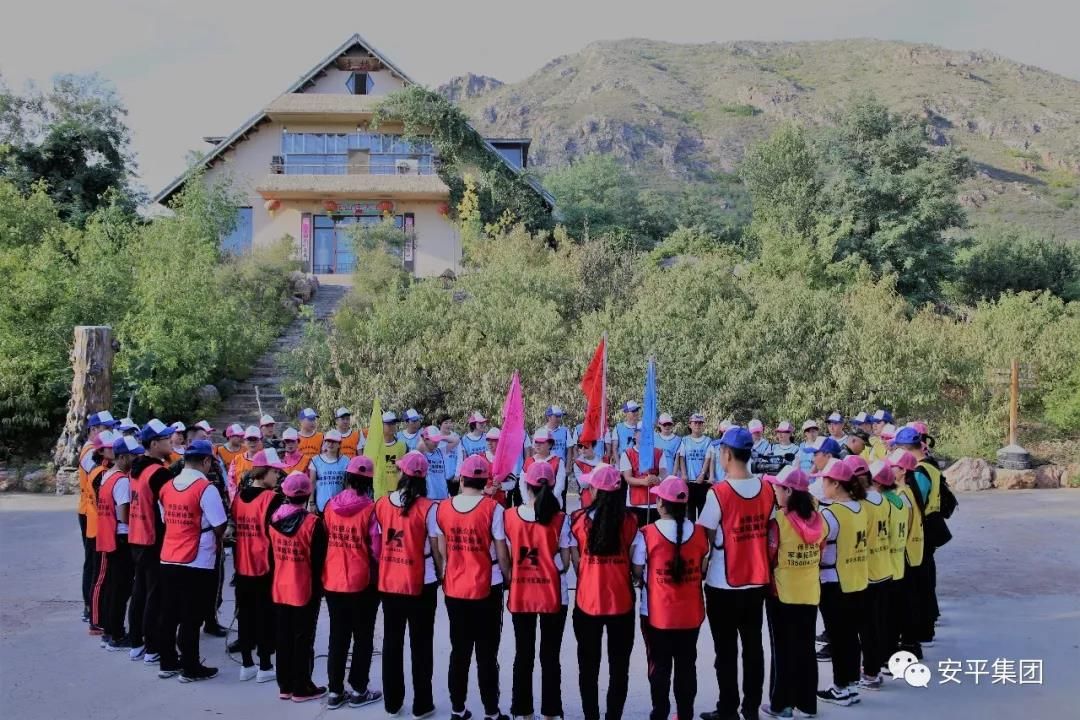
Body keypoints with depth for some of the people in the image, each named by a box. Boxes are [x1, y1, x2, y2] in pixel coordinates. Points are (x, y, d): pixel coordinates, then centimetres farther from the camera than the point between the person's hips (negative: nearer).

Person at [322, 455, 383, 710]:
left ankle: (335, 691, 21)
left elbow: (325, 542, 6)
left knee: (337, 637, 15)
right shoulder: (370, 508, -15)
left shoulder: (330, 505, -2)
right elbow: (376, 549, -14)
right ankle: (358, 691, 17)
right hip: (363, 583, -4)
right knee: (363, 638, 11)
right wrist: (378, 574, 4)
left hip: (333, 581, 4)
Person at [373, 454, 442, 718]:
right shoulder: (427, 507, -12)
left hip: (388, 583, 4)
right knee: (420, 644, 8)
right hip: (420, 584, -4)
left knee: (392, 642, 14)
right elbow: (436, 549, -7)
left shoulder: (380, 504, -1)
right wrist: (441, 574, 8)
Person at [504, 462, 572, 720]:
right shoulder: (560, 519, -11)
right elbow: (565, 563, -6)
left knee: (523, 656, 14)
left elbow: (508, 557, 1)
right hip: (552, 596, -2)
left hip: (520, 595, 2)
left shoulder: (509, 516, -6)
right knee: (550, 657, 9)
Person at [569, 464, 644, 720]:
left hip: (588, 600, 0)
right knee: (619, 668, 13)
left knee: (588, 667, 15)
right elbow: (637, 567, -5)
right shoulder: (631, 521, -9)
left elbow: (575, 561, -2)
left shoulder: (578, 519, -9)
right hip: (622, 602, 0)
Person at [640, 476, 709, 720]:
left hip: (657, 613, -3)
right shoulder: (699, 533, -5)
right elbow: (704, 570, 6)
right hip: (690, 613, 3)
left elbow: (638, 572, -8)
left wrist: (643, 581, 12)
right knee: (687, 666, 15)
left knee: (659, 667, 9)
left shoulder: (648, 534, -15)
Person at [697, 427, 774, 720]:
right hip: (756, 581, 5)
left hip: (723, 584, -5)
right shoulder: (767, 490, -1)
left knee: (726, 650, 6)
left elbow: (703, 538, -14)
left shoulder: (718, 492, -19)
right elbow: (770, 534, 7)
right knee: (753, 646, 14)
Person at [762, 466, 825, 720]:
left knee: (783, 649, 7)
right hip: (810, 592, 5)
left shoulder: (778, 520, -19)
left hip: (782, 593, -5)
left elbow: (768, 557, -14)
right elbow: (820, 554, 7)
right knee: (806, 647, 14)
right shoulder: (817, 518, -2)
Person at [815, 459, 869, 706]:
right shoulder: (861, 509, 4)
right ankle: (852, 685, 22)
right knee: (851, 634, 14)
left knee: (837, 636, 3)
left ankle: (841, 689, 10)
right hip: (856, 581, 7)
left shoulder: (830, 513, -20)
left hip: (834, 583, -7)